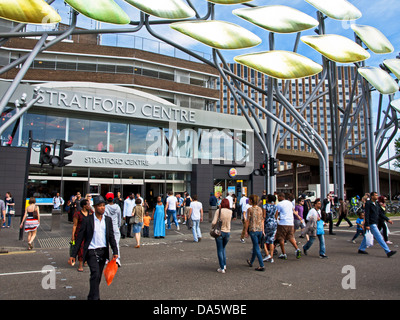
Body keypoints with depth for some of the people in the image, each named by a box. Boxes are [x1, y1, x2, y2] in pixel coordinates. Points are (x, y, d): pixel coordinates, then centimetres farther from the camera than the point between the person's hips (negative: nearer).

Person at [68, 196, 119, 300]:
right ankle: (94, 297, -7)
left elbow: (111, 237, 7)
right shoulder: (88, 220, -6)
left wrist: (115, 251, -4)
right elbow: (79, 238, -3)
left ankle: (91, 297, 32)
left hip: (103, 251, 4)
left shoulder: (108, 220, 5)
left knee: (98, 276, 13)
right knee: (95, 274, -18)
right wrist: (73, 255, -4)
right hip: (91, 251, -4)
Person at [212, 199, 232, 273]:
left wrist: (212, 223, 3)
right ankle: (224, 265, 22)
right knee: (223, 248, 25)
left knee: (220, 250, 9)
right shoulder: (230, 212, -3)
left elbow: (214, 222, -16)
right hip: (227, 232, 3)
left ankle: (222, 268, 12)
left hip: (219, 232, -3)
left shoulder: (218, 211, -14)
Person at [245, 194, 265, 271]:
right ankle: (251, 262, 35)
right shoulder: (260, 209, 6)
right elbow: (262, 220, 8)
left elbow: (248, 221, -9)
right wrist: (263, 230, 14)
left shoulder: (250, 209, -9)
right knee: (255, 247, 18)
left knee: (257, 248, -1)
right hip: (260, 230, 6)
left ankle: (262, 266, -3)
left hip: (253, 230, -6)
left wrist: (246, 231, -2)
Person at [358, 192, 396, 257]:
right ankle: (388, 252, -6)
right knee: (379, 238, -8)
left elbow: (380, 213, 17)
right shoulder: (368, 203, -14)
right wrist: (367, 225, -21)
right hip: (371, 224, -9)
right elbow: (366, 215, -18)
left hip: (375, 224, 9)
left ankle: (361, 249, 24)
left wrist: (388, 219, 9)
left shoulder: (376, 204, 13)